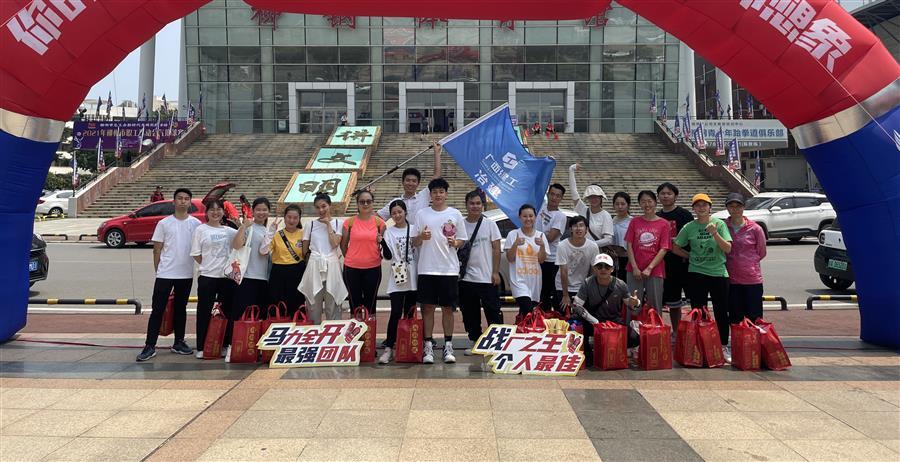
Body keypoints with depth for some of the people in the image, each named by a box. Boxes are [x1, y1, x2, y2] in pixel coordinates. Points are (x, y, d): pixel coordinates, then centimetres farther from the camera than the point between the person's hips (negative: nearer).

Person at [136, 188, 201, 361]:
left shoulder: (196, 224, 3)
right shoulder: (164, 223, -1)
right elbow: (157, 250, 3)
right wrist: (158, 270, 1)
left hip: (186, 275, 2)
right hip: (165, 274, -2)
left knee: (180, 308, 13)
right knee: (158, 309, -2)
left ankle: (179, 342, 23)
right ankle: (150, 346, 1)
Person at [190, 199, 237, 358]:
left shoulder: (229, 231, 9)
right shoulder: (201, 230, 0)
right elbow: (196, 254, -1)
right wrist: (209, 266, -3)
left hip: (227, 276, 3)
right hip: (207, 277, -3)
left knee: (225, 312, 8)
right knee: (204, 312, 1)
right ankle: (201, 347, 9)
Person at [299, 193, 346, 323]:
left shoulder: (338, 223, 4)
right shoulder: (311, 225, 7)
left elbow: (335, 244, -10)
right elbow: (305, 250, 12)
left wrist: (328, 224, -7)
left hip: (332, 265, -1)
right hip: (314, 266, 1)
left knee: (332, 304, 1)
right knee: (314, 304, 4)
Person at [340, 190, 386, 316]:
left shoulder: (379, 222, -1)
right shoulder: (349, 222, -3)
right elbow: (343, 245, 6)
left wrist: (378, 257, -3)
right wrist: (352, 259, 9)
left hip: (373, 268, 0)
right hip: (352, 269, 0)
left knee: (370, 304, 9)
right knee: (354, 303, 9)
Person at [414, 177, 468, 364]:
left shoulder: (455, 214, 5)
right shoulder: (421, 214, 5)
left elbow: (463, 240, 8)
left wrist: (455, 242, -13)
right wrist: (421, 237, -15)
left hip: (449, 269, 0)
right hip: (427, 269, 0)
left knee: (448, 308, 5)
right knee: (428, 307, 2)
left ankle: (448, 346, 13)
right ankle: (428, 346, 9)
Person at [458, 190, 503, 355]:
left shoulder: (490, 224, 0)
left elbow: (496, 249, -1)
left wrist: (495, 272, -8)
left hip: (487, 278, -3)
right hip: (466, 278, 3)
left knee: (493, 312, 0)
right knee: (470, 313, 10)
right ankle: (475, 342, 21)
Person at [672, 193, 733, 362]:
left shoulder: (719, 224, -1)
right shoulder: (689, 227, 1)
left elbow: (728, 248, -9)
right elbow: (676, 248, 9)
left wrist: (715, 233, -20)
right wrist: (692, 257, 4)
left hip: (719, 273, 0)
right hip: (696, 274, 1)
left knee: (722, 312, 4)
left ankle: (724, 347, 15)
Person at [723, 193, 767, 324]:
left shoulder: (754, 228, -4)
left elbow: (761, 253, 6)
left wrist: (747, 262, 3)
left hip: (752, 279, -2)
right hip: (732, 280, 2)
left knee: (754, 318, 4)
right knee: (735, 319, 10)